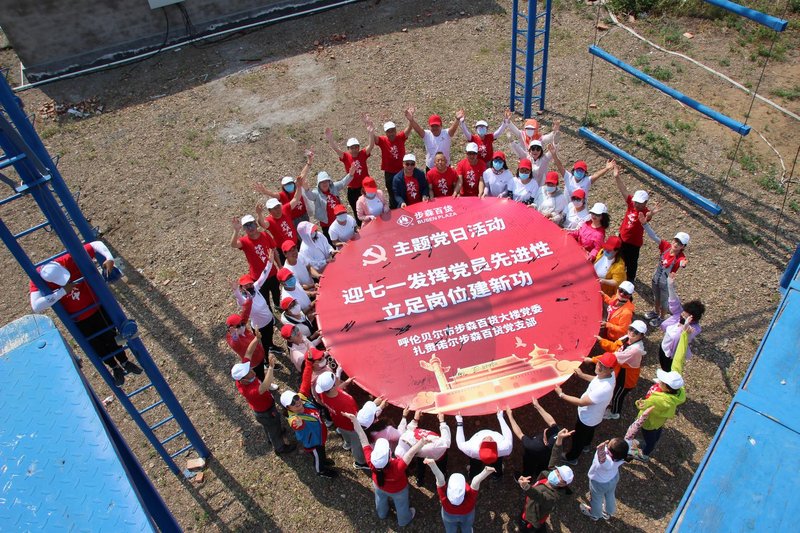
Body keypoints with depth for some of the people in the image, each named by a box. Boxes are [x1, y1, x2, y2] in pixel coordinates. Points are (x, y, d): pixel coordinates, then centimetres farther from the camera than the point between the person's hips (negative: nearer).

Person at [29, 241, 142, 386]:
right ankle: (115, 368, 45)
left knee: (111, 336, 20)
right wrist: (62, 291, -43)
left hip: (97, 307, 1)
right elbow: (36, 307, -41)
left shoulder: (69, 260, -28)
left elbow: (96, 245, -22)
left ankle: (125, 362, 46)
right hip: (79, 320, 0)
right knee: (97, 347, 17)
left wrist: (109, 258, -40)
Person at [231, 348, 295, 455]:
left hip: (260, 409, 7)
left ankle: (272, 438, 65)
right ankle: (280, 448, 51)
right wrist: (271, 367, -74)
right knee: (274, 429, 23)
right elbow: (264, 387, -66)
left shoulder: (241, 378, -28)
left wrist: (256, 339, -39)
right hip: (266, 413, -7)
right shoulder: (249, 391, -47)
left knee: (269, 427, 36)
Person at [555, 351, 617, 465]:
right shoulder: (608, 374, -21)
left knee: (578, 437, 22)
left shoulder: (604, 389, -47)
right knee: (589, 431, 38)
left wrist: (561, 394, -29)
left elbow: (581, 402, -36)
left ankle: (571, 457, 50)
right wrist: (582, 375, 5)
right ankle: (586, 444, 69)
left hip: (587, 418, -7)